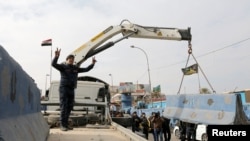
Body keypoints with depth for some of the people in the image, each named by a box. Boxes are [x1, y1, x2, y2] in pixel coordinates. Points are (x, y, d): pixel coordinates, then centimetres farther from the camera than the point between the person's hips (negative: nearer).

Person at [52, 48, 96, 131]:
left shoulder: (75, 68, 16)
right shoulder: (63, 66, -1)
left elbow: (86, 69, 19)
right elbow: (54, 64, -19)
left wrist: (92, 64, 7)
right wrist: (56, 56, -36)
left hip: (71, 90, 6)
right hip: (64, 88, -6)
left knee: (69, 107, 7)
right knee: (64, 107, -8)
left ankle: (66, 124, 15)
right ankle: (62, 125, -4)